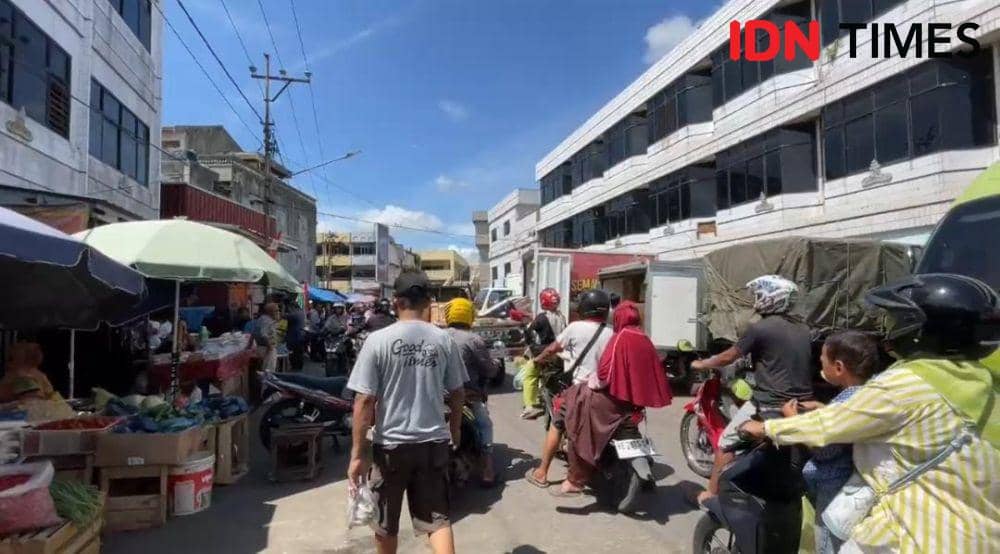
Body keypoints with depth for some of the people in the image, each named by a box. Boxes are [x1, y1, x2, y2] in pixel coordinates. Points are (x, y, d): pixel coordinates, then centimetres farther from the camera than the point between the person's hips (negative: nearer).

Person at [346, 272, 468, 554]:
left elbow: (364, 400, -13)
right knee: (437, 518, 10)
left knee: (386, 523, 19)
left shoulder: (378, 340, -11)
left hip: (390, 443, -1)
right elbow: (458, 393, 6)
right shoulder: (444, 340, -3)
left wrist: (358, 453, -5)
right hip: (434, 441, 2)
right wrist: (455, 427, 24)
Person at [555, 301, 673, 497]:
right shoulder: (645, 340, 8)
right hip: (637, 399, 8)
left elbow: (606, 372, -21)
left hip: (618, 397, -8)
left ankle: (576, 480, -8)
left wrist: (592, 383, -5)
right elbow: (655, 373, 10)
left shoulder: (621, 337, -13)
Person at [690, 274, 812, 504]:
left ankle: (712, 493, 10)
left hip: (768, 405, -6)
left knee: (726, 442, 6)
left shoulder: (760, 328, -10)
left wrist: (701, 364, 14)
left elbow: (728, 357, -2)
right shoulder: (803, 329, 10)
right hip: (801, 405, 7)